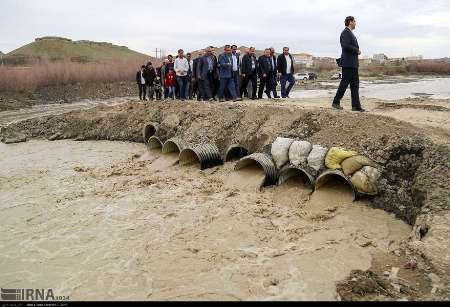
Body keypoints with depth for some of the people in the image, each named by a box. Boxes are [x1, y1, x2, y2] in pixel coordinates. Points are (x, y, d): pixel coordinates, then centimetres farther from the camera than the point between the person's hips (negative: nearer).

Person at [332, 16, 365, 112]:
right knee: (344, 83, -5)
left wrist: (357, 51, 8)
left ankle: (356, 106, 7)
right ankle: (336, 102, 5)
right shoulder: (345, 32, -10)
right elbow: (346, 46, -23)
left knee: (355, 85, 6)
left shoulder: (350, 33, 21)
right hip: (348, 63, -10)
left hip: (353, 63, 10)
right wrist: (357, 50, -12)